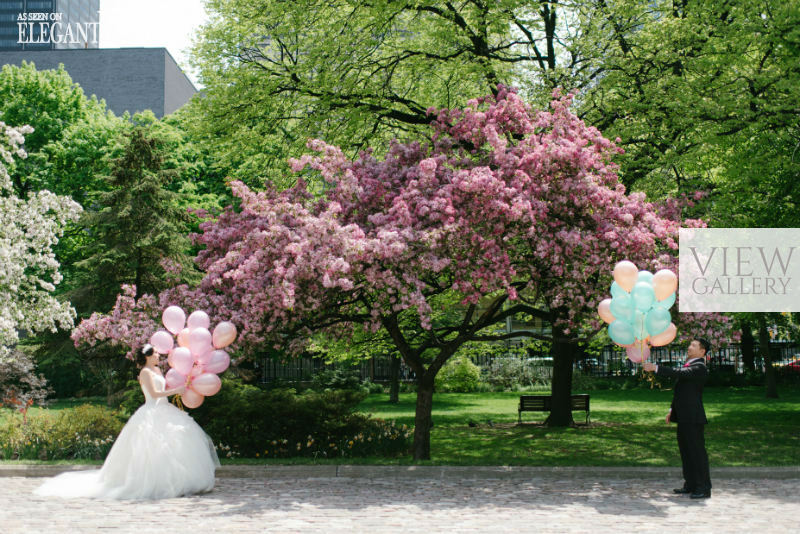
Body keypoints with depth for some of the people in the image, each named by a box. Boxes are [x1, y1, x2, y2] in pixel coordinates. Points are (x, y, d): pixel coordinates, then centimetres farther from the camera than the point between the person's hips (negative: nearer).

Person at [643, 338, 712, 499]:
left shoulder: (699, 368, -12)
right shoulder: (688, 365, 20)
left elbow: (679, 373, -29)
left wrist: (656, 368, -31)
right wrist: (672, 410, 23)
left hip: (693, 418, -10)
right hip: (684, 417, 10)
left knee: (697, 450, -8)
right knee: (686, 450, 14)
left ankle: (704, 488, -5)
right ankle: (690, 485, 22)